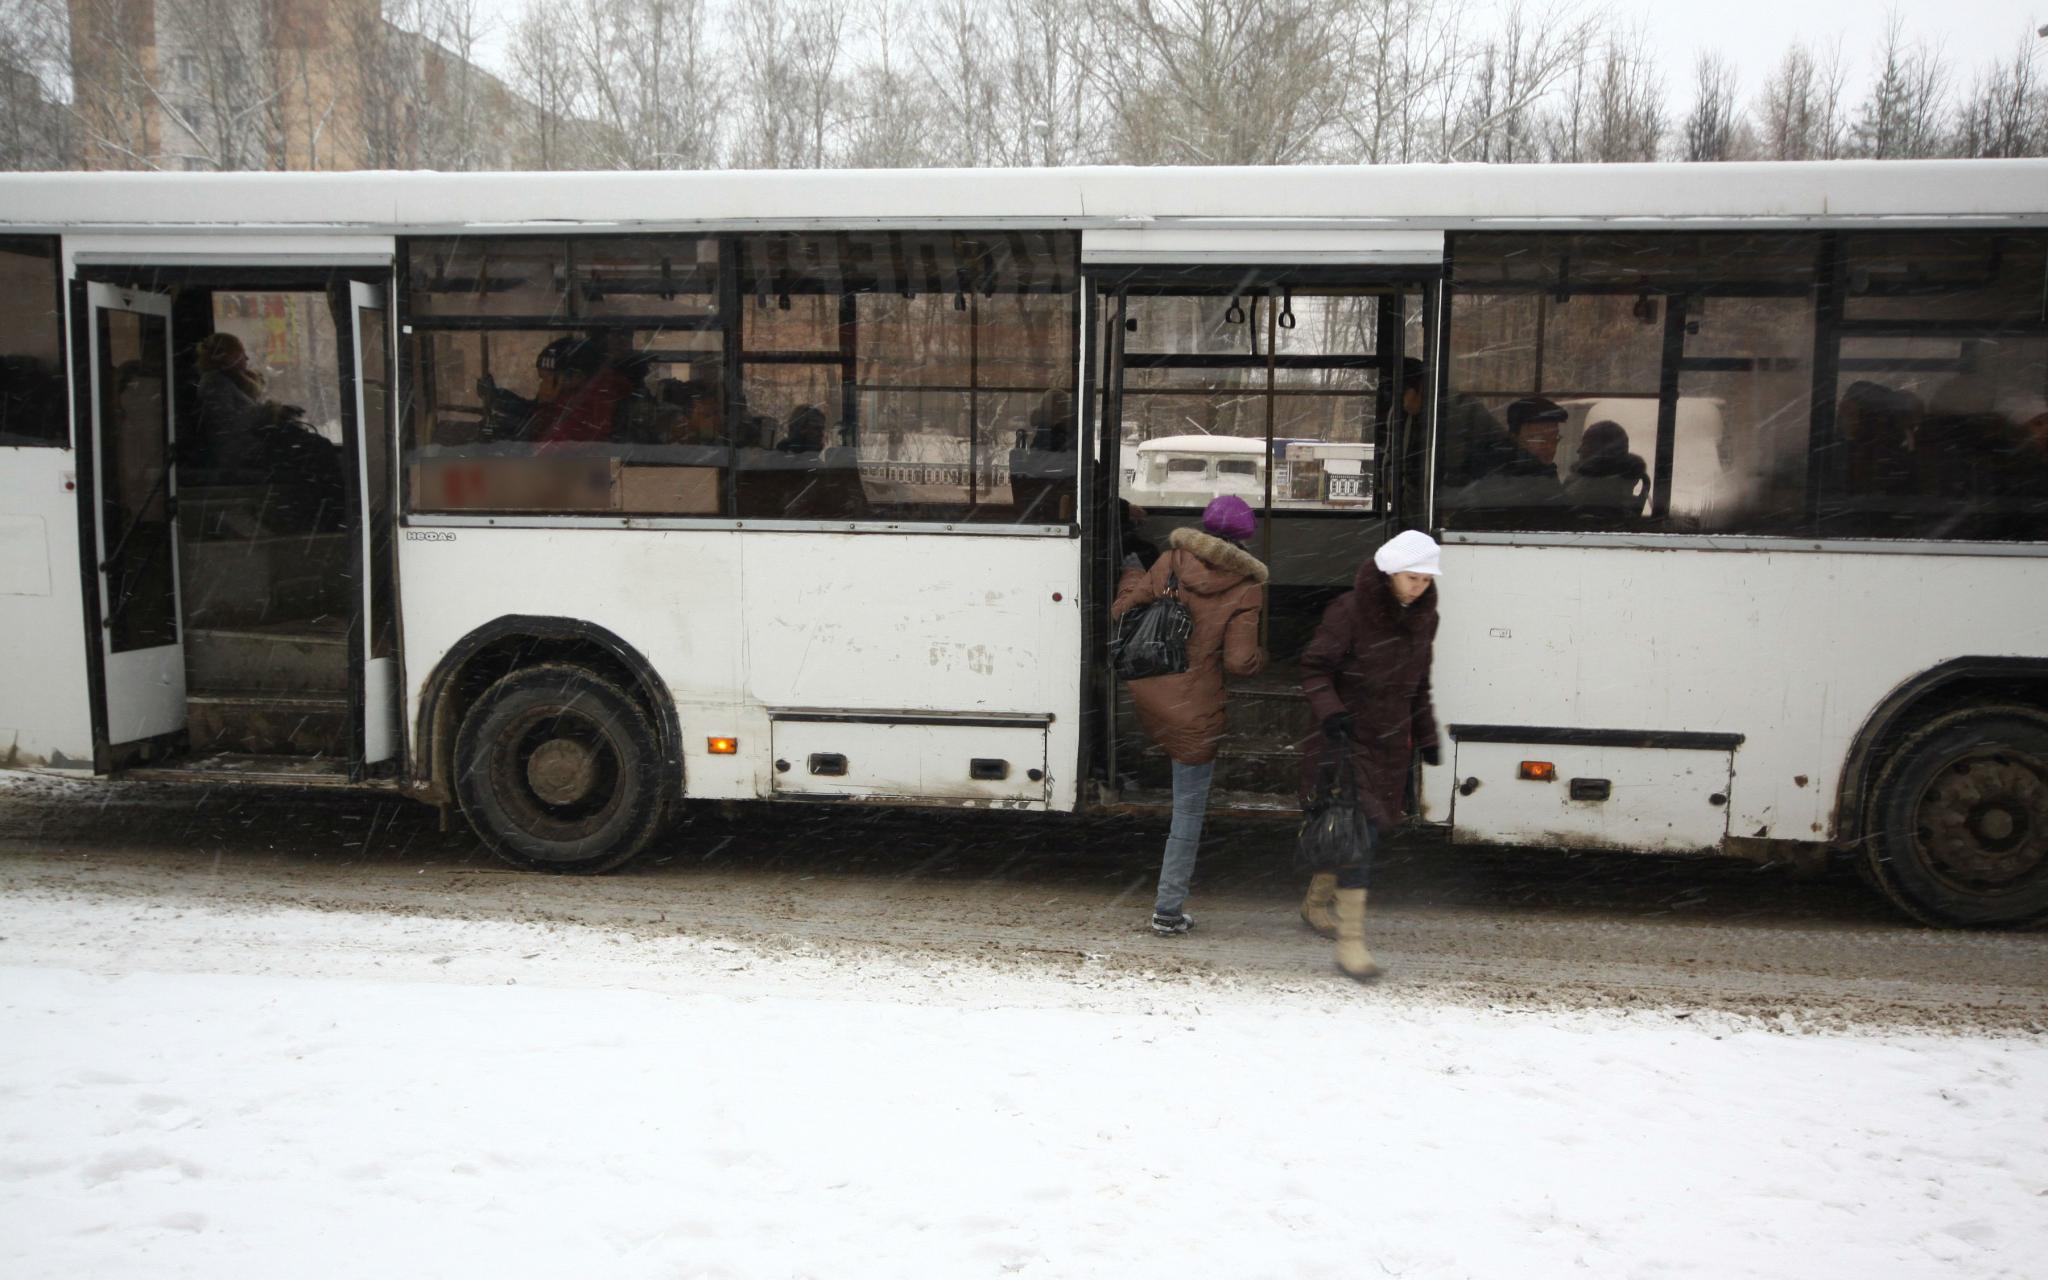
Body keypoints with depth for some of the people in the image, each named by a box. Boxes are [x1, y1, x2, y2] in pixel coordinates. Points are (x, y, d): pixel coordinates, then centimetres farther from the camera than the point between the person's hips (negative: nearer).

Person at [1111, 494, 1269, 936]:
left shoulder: (1172, 562, -3)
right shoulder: (1246, 590, -11)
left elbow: (1123, 611, 3)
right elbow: (1240, 662, -15)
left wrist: (1130, 580, 24)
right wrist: (1261, 655, 8)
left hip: (1145, 695, 3)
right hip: (1193, 713, -3)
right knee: (1189, 808, 9)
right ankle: (1168, 910, 16)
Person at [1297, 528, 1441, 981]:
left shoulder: (1422, 618, 6)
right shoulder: (1349, 612, -15)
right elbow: (1314, 666, -11)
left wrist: (1425, 735, 19)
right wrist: (1329, 713, -26)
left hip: (1390, 742, 7)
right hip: (1349, 736, -7)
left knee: (1358, 830, 15)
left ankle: (1315, 903, 37)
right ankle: (1350, 940, -12)